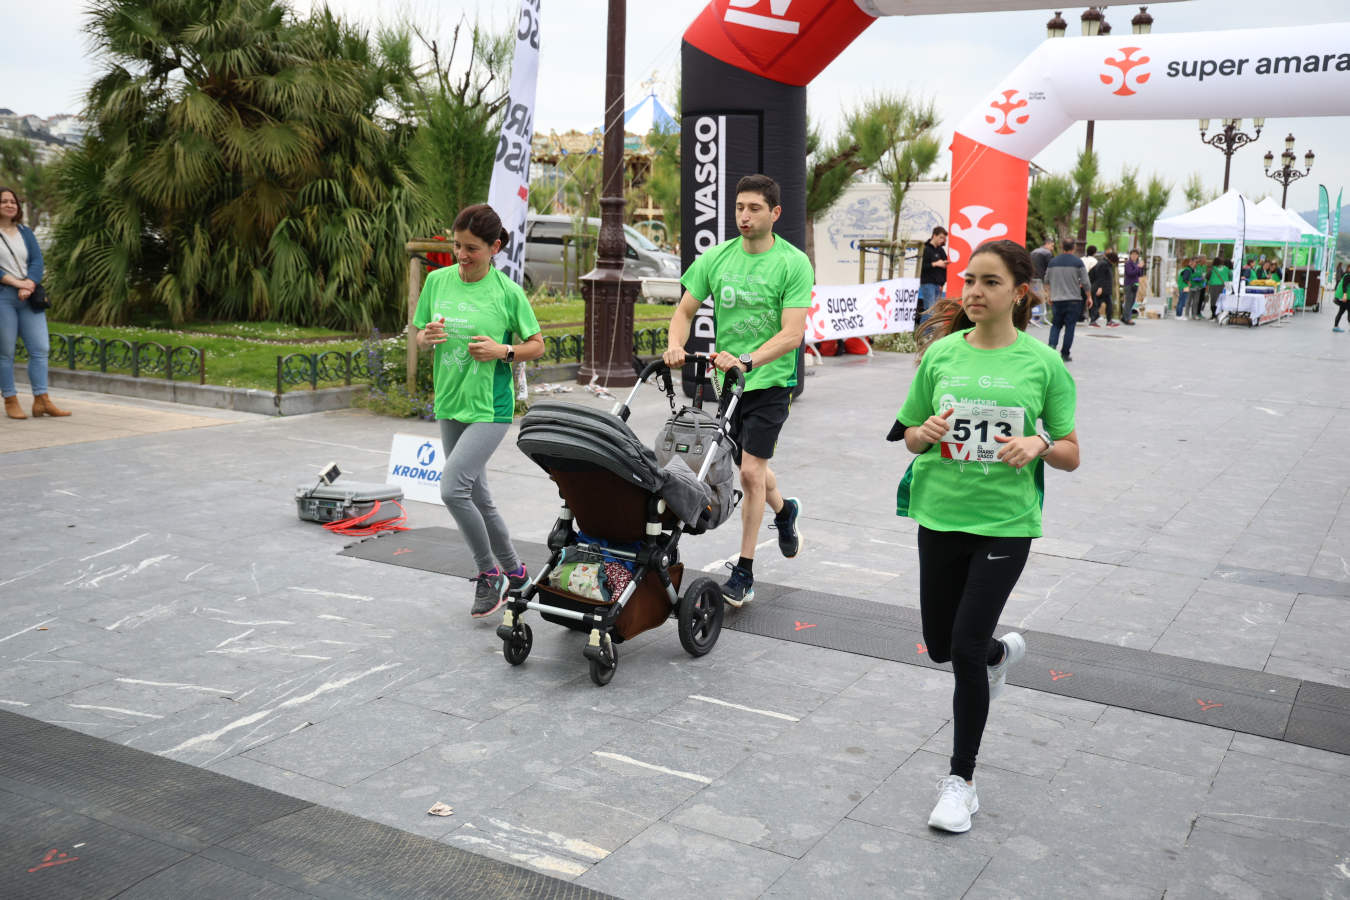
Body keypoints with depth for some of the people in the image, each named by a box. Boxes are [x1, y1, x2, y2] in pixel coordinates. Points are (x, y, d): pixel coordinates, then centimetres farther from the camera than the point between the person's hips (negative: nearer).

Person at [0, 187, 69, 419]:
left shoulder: (25, 232, 16)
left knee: (40, 348, -1)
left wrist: (28, 286, -10)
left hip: (29, 297, 5)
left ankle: (41, 400, 1)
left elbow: (37, 261, 6)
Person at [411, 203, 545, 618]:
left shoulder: (508, 292, -8)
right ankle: (513, 572, 32)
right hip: (450, 403, 6)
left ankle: (489, 574, 1)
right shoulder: (438, 280, 3)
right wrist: (427, 337, -10)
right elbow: (418, 334, 12)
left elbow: (537, 345, 1)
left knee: (452, 488, -18)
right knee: (477, 497, 13)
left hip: (491, 408, -6)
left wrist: (503, 351, -17)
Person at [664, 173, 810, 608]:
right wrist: (675, 345, -16)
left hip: (770, 380, -5)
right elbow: (685, 310, 5)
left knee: (750, 470, -11)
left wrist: (746, 360, -33)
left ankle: (744, 573, -1)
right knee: (752, 467, 19)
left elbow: (792, 333, -19)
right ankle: (784, 510, 51)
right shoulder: (716, 257, 1)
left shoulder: (794, 264, -12)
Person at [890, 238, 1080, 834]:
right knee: (940, 644, 14)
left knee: (966, 647, -8)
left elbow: (1070, 455, 1)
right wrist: (925, 433, -13)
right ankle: (1003, 651, 51)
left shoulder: (1043, 364, -4)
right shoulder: (941, 354, 1)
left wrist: (1038, 443, -20)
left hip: (1006, 523, -3)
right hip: (940, 515, 4)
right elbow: (909, 434, 10)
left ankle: (961, 779, 11)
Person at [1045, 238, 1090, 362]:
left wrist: (1050, 296, 25)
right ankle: (1065, 354, 4)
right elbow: (1085, 283, -5)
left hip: (1057, 299, 3)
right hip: (1074, 299, -2)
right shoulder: (1078, 262, -5)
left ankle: (1052, 345, -12)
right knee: (1070, 326, 3)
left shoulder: (1053, 262, 4)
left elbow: (1047, 281, 12)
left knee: (1056, 324, 12)